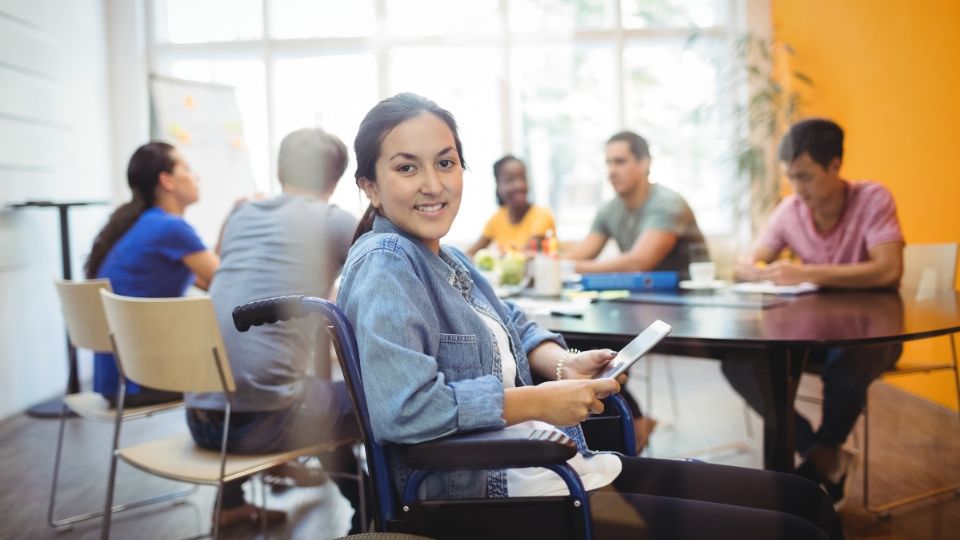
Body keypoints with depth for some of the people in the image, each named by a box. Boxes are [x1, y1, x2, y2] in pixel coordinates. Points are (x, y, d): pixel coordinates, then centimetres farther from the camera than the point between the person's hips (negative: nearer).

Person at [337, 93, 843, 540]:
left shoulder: (443, 256, 11)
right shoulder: (383, 266, -16)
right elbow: (402, 408, -30)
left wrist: (563, 364, 2)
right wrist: (541, 402, -19)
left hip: (568, 467, 9)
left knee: (802, 498, 10)